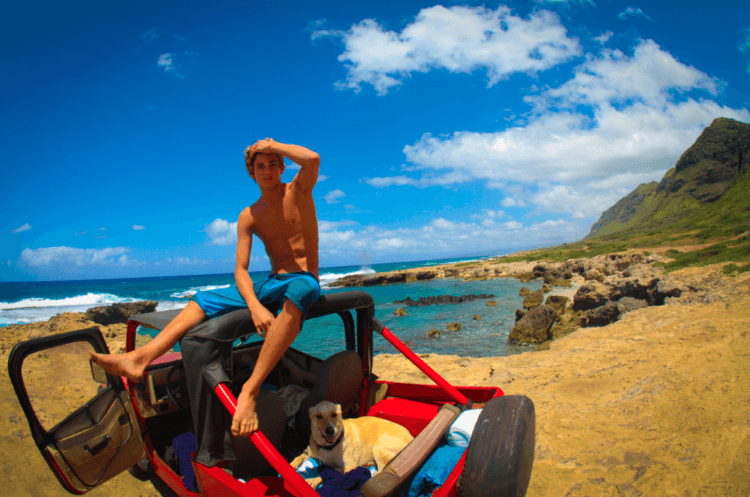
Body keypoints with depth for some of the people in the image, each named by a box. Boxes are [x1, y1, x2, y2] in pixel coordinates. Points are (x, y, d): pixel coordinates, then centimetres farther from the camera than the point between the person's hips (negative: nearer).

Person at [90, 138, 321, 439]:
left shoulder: (299, 191, 1)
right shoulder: (249, 216, 9)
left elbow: (313, 159, -24)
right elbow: (240, 269, -2)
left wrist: (272, 145, -8)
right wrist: (255, 305, -22)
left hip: (304, 280, -5)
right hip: (271, 284, 6)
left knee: (295, 295, -43)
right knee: (202, 301, -3)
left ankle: (251, 389, -49)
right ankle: (138, 359, -17)